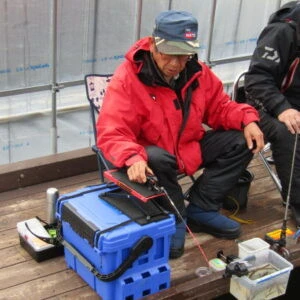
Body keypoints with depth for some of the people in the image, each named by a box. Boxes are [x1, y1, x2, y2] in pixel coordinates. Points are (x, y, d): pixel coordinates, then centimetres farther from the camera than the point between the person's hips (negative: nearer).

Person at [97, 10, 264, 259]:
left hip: (190, 150, 6)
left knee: (242, 141, -7)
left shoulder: (197, 72, -6)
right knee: (156, 160, -40)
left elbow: (220, 107, 6)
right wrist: (132, 158, -49)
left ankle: (200, 209, -3)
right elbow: (111, 134, -29)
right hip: (152, 156, -6)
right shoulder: (126, 79, -23)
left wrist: (247, 120, -14)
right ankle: (174, 220, -12)